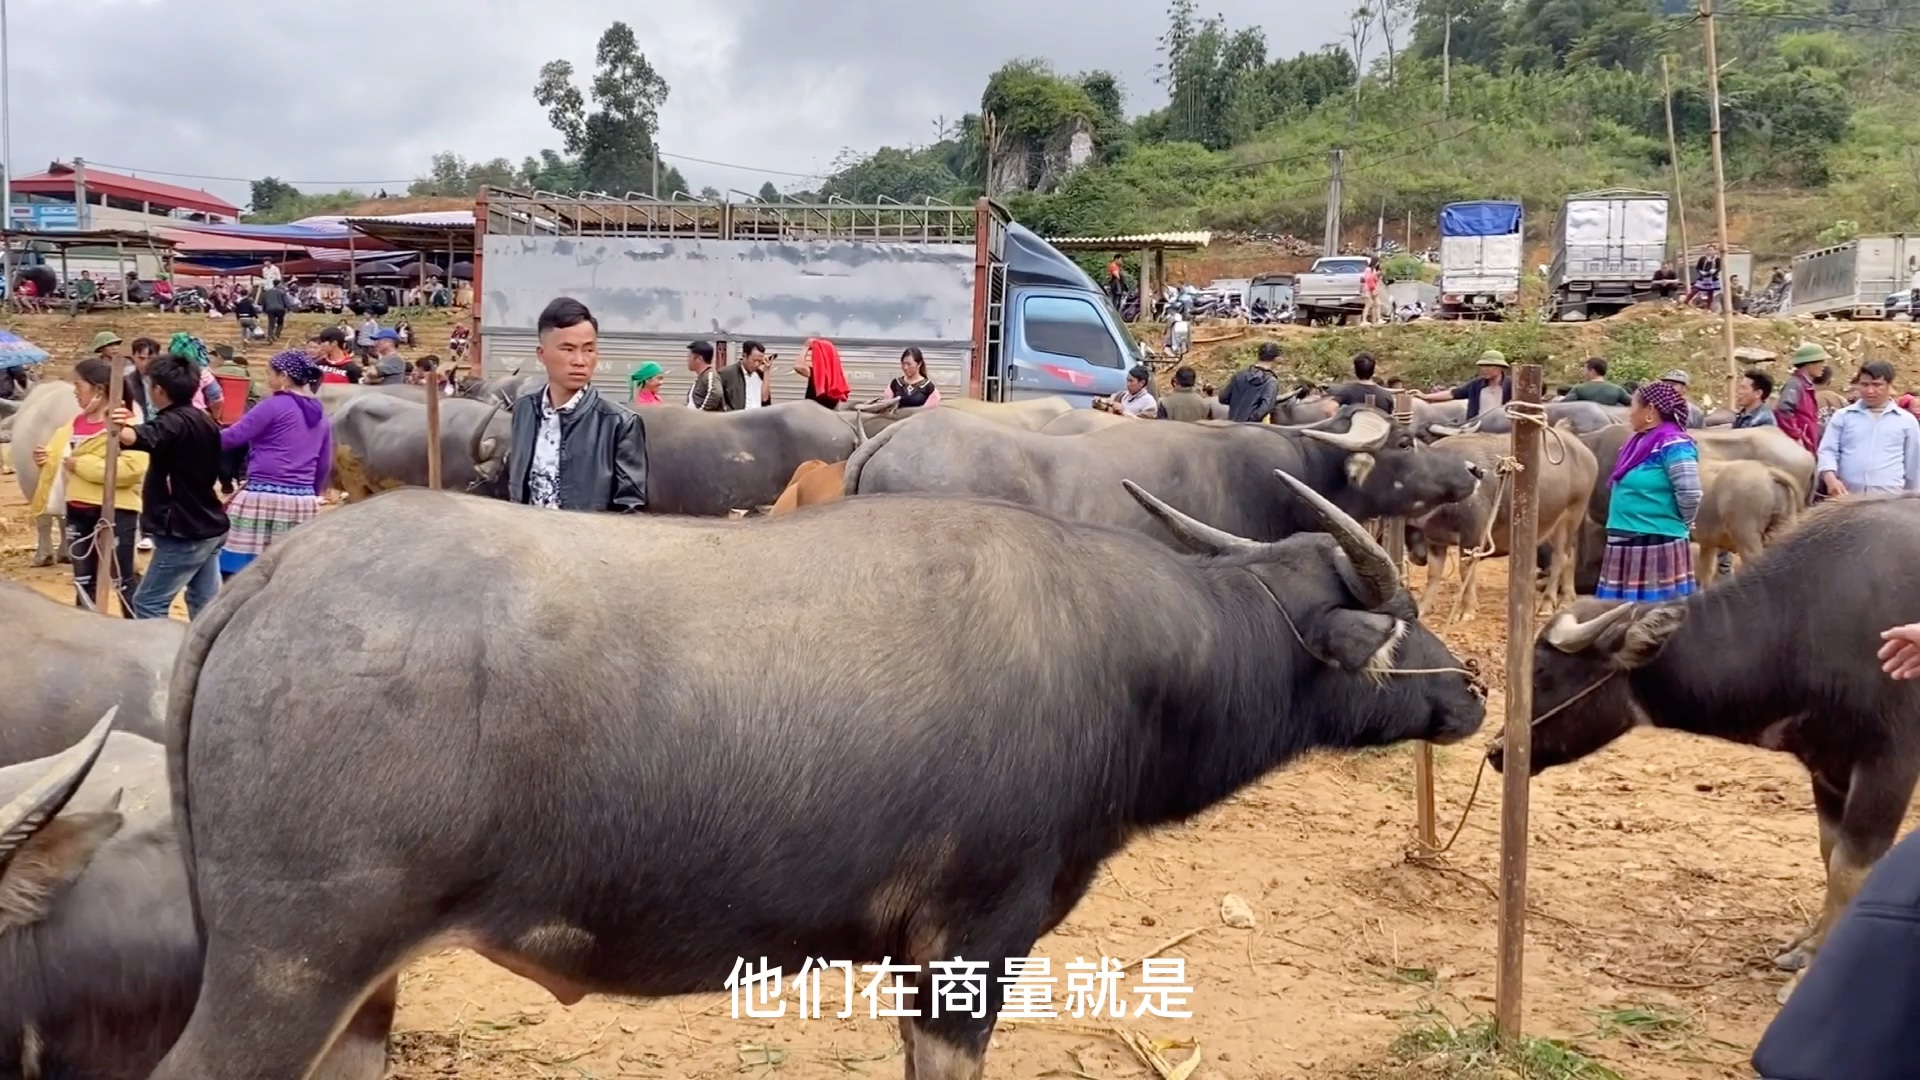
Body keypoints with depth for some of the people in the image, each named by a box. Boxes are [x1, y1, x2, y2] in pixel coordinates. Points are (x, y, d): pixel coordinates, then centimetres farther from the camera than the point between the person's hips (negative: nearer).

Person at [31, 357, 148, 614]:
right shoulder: (77, 422, 10)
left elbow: (133, 468, -26)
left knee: (122, 581, 1)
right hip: (78, 510, 8)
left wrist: (82, 464, -21)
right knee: (83, 581, 15)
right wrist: (47, 459, -1)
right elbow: (62, 456, 22)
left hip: (115, 511, -8)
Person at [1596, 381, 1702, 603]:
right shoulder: (1641, 441, 14)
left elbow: (1690, 494, -19)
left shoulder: (1672, 445, -13)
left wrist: (1680, 523, -4)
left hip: (1656, 546, -9)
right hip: (1626, 545, 9)